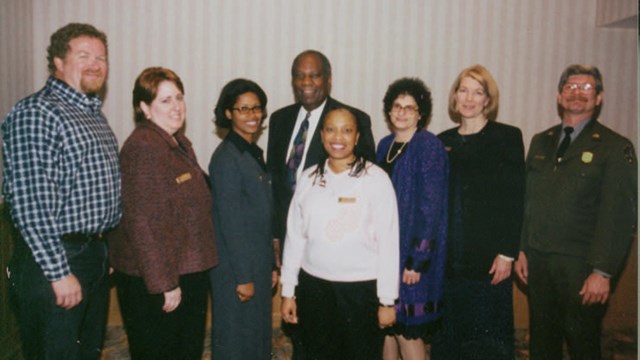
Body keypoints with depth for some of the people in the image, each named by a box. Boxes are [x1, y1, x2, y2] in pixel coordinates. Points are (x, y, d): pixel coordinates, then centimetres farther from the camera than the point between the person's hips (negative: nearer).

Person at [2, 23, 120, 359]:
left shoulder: (94, 114, 14)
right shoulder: (35, 114, -13)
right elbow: (29, 203, -20)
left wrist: (107, 251, 15)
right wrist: (59, 272, -20)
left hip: (96, 255, 9)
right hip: (53, 260, -8)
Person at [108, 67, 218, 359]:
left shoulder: (180, 143, 10)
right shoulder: (143, 147, -20)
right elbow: (142, 223, -24)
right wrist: (165, 283, -22)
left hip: (189, 271, 9)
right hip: (152, 281, -9)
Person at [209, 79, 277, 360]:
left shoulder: (254, 154, 10)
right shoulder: (226, 157, -16)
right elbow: (229, 222, -18)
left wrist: (271, 266, 14)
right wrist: (243, 277, -17)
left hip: (257, 264, 8)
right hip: (235, 268, -8)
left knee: (258, 336, 19)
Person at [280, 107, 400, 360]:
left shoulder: (376, 178, -8)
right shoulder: (309, 178, 3)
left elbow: (388, 242, -7)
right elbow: (295, 236, 6)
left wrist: (387, 300, -6)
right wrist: (288, 291, 8)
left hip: (361, 288, -3)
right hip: (313, 285, 3)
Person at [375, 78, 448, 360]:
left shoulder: (429, 146, -10)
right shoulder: (385, 145, 10)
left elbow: (431, 205, -14)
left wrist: (417, 259, -17)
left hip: (411, 251, -6)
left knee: (406, 328, 0)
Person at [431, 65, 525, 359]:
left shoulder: (507, 137, 0)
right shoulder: (444, 141, 11)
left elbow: (514, 200, -5)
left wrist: (507, 254, -10)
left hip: (489, 259, -4)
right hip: (448, 260, 4)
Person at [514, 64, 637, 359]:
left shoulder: (615, 147, -4)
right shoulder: (540, 142, 12)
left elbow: (619, 216, -9)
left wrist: (603, 272, -14)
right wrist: (522, 250, 9)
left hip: (580, 266, -4)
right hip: (537, 260, 5)